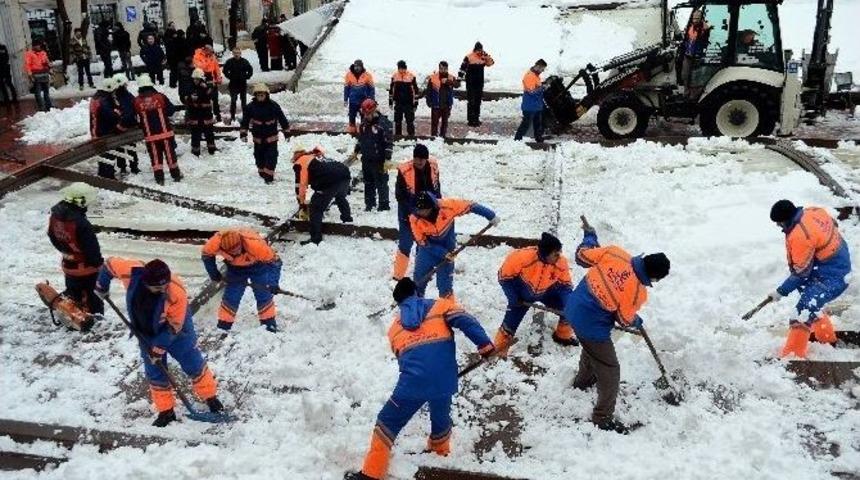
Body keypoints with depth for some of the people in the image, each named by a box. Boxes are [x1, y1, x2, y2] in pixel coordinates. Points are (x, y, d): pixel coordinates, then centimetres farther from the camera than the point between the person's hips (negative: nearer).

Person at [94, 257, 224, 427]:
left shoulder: (177, 292, -36)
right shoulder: (132, 272, -30)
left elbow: (174, 326, -24)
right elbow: (110, 263, -8)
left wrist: (159, 348, -19)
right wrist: (101, 287, 5)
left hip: (176, 332, -3)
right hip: (147, 333, 3)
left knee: (194, 364, 6)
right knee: (155, 373, 10)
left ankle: (210, 397, 28)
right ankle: (166, 411, 25)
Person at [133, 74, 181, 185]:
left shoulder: (137, 102, -4)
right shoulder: (160, 97, -7)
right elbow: (171, 110, 1)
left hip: (150, 135, 0)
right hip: (165, 132, 0)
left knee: (155, 157, 8)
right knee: (170, 154, 10)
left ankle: (159, 178, 7)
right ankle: (176, 175, 19)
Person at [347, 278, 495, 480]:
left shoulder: (395, 327, 23)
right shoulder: (440, 306, 15)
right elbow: (465, 320, -2)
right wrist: (484, 344, -5)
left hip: (414, 382, -1)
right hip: (443, 380, 1)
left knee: (387, 423, 15)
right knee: (441, 417, 30)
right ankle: (440, 450, 53)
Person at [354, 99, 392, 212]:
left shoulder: (384, 123, -15)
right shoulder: (364, 122, 8)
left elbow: (389, 142, -16)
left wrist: (387, 159, -19)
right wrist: (356, 151, 21)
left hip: (379, 160, -7)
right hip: (366, 159, 7)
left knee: (381, 183, -1)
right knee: (368, 183, 15)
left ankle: (384, 205, 7)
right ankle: (369, 204, 27)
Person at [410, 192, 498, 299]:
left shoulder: (446, 205, -29)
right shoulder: (414, 219, -24)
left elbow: (470, 206, -19)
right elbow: (422, 242, -16)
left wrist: (490, 216, -14)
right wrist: (442, 253, -22)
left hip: (447, 246, -1)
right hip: (427, 246, 1)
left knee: (445, 280, 1)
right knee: (419, 278, 5)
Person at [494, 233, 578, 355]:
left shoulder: (561, 262, -28)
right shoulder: (523, 257, -39)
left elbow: (566, 285, -13)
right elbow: (505, 276, -23)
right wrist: (513, 298, -21)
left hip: (547, 292, 3)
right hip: (523, 293, -3)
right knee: (512, 320, -9)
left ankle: (563, 335, 18)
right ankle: (499, 349, 13)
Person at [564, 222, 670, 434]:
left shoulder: (614, 253, -15)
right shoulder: (638, 294, -23)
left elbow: (582, 255, -4)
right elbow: (625, 319, -5)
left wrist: (589, 236, 16)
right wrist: (637, 322, 18)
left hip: (573, 308, 8)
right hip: (592, 326, -8)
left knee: (591, 347, 36)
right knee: (609, 371, 10)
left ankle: (583, 380, 63)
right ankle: (603, 419, 24)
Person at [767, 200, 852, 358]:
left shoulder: (799, 236, -29)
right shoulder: (813, 211, -6)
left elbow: (800, 272, -21)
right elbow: (834, 225, 15)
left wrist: (782, 291, -11)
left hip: (832, 278, -10)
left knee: (804, 310, -13)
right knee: (812, 303, 27)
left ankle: (792, 355, -11)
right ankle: (826, 337, 46)